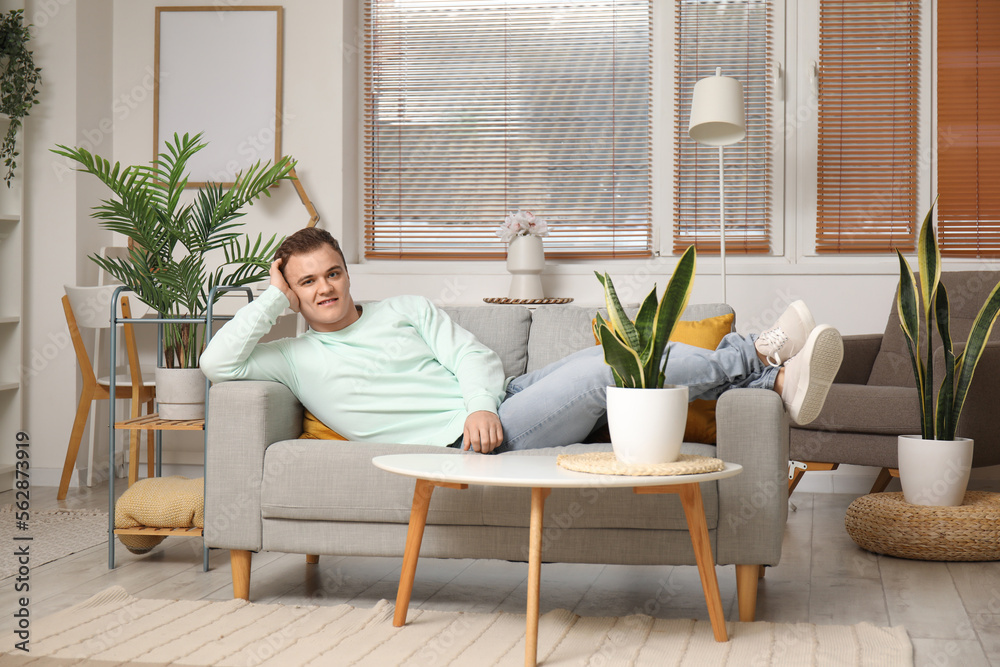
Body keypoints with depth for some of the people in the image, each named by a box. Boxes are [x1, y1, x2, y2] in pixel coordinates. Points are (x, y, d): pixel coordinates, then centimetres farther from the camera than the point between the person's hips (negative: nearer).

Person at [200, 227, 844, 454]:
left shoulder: (407, 310, 21)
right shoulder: (296, 358, 14)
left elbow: (472, 355, 8)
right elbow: (217, 362, -2)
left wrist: (484, 405, -15)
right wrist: (274, 299, 4)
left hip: (494, 403, 5)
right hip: (458, 440, -5)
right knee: (605, 370, -19)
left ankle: (770, 376, -16)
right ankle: (758, 358, -9)